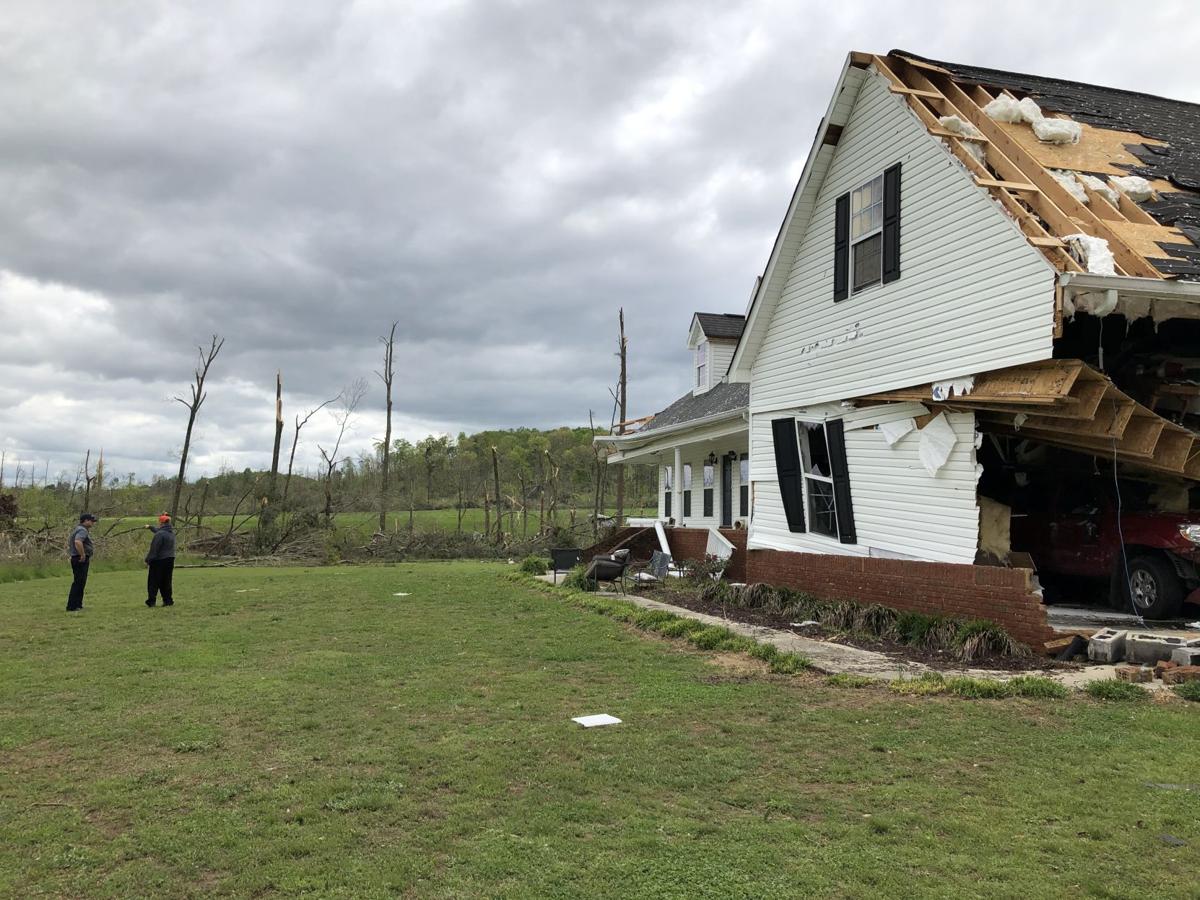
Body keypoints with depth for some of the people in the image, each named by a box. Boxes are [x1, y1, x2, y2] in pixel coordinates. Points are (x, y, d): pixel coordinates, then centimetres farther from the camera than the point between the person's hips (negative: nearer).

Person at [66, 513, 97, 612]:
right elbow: (78, 542, -35)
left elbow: (69, 544, 31)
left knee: (80, 583, 15)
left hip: (79, 560, 11)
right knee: (78, 583, -9)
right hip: (81, 560, -11)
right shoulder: (82, 530, -15)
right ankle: (72, 607, -8)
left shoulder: (79, 529, 19)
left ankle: (78, 605, 22)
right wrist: (83, 555, -26)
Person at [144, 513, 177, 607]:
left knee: (153, 582, 2)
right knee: (166, 582, 12)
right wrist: (150, 527, 47)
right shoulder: (171, 532, 10)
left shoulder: (159, 534, -18)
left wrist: (148, 560, -10)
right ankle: (168, 600, 10)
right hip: (170, 560, 8)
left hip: (159, 561, -8)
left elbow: (154, 549, -18)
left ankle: (151, 601, 1)